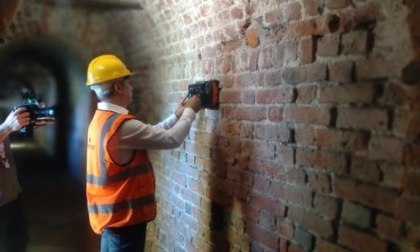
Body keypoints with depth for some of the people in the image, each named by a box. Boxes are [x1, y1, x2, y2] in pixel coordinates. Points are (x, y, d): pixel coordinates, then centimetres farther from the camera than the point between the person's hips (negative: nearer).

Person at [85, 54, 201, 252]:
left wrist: (176, 116, 13)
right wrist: (190, 112, -5)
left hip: (110, 213, 9)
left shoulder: (101, 120, 6)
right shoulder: (122, 126, -25)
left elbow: (149, 133, 13)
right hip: (124, 217, -9)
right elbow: (171, 139, -20)